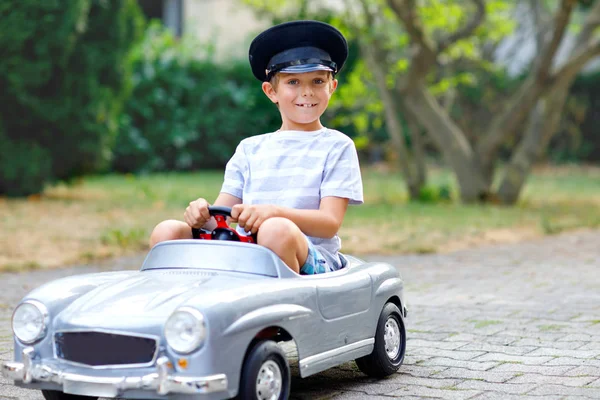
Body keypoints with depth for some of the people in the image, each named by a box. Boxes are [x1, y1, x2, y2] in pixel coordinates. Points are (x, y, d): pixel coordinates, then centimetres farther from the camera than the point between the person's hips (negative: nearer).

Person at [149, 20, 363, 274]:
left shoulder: (337, 146, 9)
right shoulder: (249, 149, 21)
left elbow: (331, 222, -4)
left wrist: (274, 212, -23)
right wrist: (201, 214, -13)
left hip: (310, 261, -4)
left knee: (276, 230, -38)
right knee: (167, 231, -18)